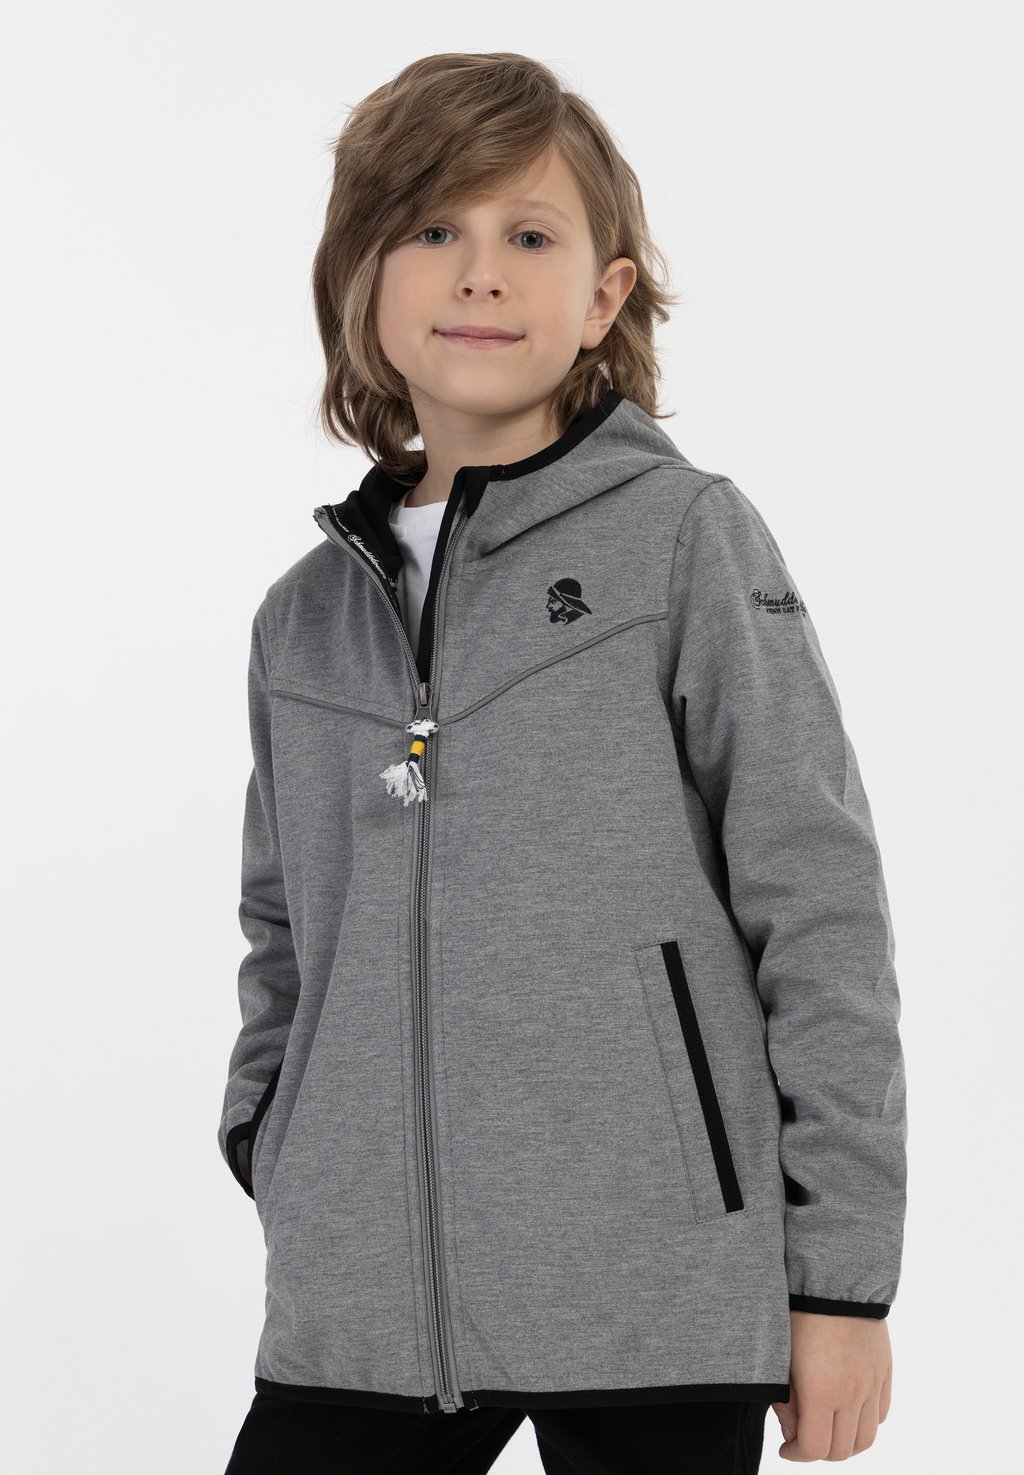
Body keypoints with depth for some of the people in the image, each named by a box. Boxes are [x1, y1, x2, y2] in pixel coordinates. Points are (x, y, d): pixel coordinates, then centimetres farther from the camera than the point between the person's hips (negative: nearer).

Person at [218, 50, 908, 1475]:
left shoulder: (688, 541, -3)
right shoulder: (306, 615, 11)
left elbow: (821, 917, -5)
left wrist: (843, 1277, -6)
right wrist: (268, 1146, 9)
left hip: (657, 1310, -4)